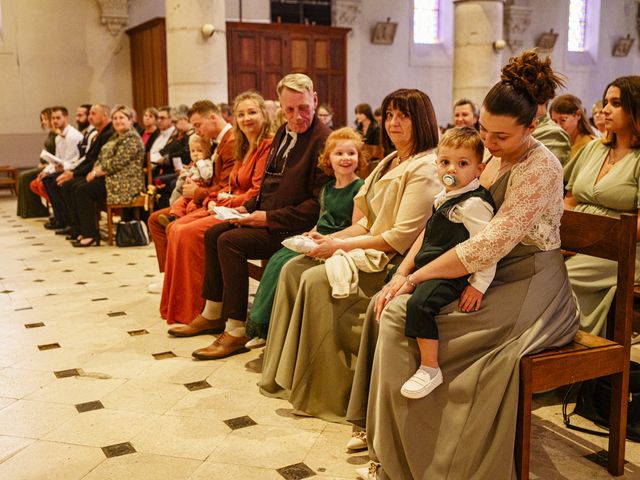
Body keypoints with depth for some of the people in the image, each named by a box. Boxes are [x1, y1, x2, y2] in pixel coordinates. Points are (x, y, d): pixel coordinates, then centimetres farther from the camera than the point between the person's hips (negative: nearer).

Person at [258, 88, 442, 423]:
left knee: (316, 280, -24)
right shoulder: (390, 162, 17)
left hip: (394, 260, -10)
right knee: (293, 269, -2)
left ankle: (325, 393, -11)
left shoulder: (425, 168, -14)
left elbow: (402, 237, -20)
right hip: (369, 250, 10)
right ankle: (287, 370, 3)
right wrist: (331, 239, 1)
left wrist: (343, 246, -17)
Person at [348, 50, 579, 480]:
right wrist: (403, 273, -5)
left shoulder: (539, 168, -18)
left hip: (527, 290, -9)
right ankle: (385, 437, 5)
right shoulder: (492, 156, 9)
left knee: (401, 316, -21)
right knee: (388, 304, -6)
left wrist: (415, 277, -22)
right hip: (488, 279, 9)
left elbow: (489, 246, -26)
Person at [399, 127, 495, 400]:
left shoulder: (474, 203, -15)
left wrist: (478, 285, -22)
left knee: (419, 303, -32)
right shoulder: (445, 198, 16)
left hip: (453, 276, -11)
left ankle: (430, 369, -21)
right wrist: (405, 271, 26)